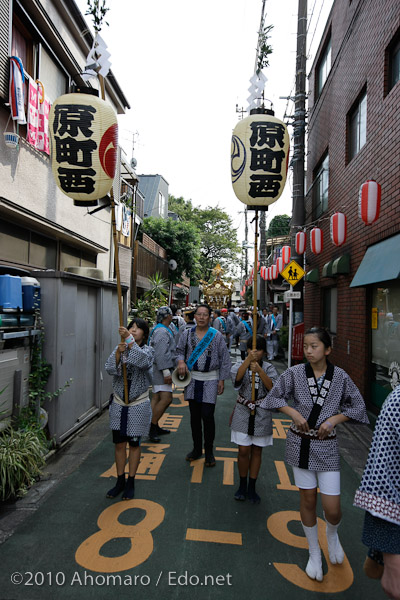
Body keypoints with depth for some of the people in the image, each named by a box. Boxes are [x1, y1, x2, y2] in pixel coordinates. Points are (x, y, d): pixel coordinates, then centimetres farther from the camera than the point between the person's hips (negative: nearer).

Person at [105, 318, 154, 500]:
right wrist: (118, 353, -28)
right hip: (119, 404, 3)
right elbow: (110, 369, -13)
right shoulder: (119, 349, 1)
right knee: (119, 444, 13)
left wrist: (129, 339, -37)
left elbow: (142, 361, -31)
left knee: (134, 444, 10)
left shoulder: (147, 351, -8)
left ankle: (130, 483, 26)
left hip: (138, 405, -3)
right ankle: (120, 481, 30)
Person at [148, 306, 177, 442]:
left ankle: (155, 427, 19)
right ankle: (151, 427, -9)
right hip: (161, 369, -11)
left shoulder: (161, 330, 19)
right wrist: (166, 372, -25)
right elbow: (160, 354, -23)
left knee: (157, 398, 12)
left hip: (160, 369, 11)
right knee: (166, 398, -14)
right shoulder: (162, 332, -15)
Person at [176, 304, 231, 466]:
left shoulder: (216, 335, -4)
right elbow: (180, 350, 12)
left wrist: (221, 380, -4)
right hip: (192, 379, 3)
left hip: (210, 380, -3)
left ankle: (209, 452, 13)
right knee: (194, 415, 11)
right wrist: (181, 361, -10)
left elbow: (224, 359, -1)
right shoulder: (187, 334, 2)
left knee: (207, 415, -5)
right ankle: (197, 448, 27)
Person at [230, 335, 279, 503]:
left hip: (262, 415, 1)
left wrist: (259, 370, -33)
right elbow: (237, 377, -28)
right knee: (243, 451, 1)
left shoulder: (269, 368, -2)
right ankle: (242, 485, 24)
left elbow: (272, 387, -20)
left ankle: (251, 488, 27)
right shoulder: (239, 365, -4)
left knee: (257, 451, 11)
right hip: (243, 413, -1)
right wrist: (248, 360, -42)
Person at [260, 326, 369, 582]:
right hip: (300, 443, 1)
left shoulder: (340, 376, -7)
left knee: (332, 508, 0)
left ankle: (332, 534, 38)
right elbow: (275, 396, 1)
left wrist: (334, 420, -11)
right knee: (308, 500, 13)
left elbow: (357, 406, 2)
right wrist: (294, 413, -14)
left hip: (327, 447, 0)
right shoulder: (295, 373, -7)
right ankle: (314, 554, 36)